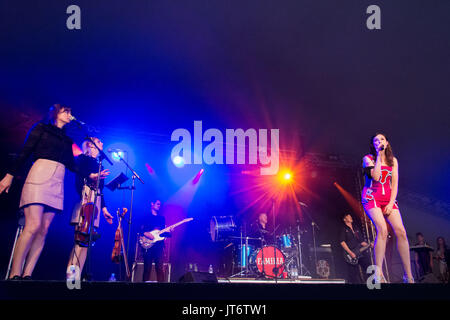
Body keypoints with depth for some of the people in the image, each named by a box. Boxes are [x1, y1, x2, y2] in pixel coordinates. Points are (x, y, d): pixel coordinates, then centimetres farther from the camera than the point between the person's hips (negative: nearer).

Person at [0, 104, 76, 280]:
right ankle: (15, 274, -16)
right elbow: (24, 153, 3)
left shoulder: (67, 140, 25)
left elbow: (72, 166, 18)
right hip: (39, 177, -5)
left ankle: (27, 274, -7)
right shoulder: (41, 128, 10)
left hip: (57, 184, 6)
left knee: (43, 230, -5)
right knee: (33, 225, -19)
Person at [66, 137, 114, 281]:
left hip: (96, 202, 7)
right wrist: (91, 176, -28)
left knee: (86, 240, -3)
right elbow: (79, 174, -9)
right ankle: (70, 275, -22)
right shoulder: (83, 158, 9)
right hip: (85, 199, -7)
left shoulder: (99, 165, 29)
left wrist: (104, 209, 20)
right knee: (82, 237, -19)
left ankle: (76, 276, -8)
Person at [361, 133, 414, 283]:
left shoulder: (393, 160, 15)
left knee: (401, 231, -11)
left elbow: (394, 183, 7)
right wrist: (379, 156, -9)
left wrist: (391, 203, -5)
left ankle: (408, 275, -6)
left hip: (388, 198, 4)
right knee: (382, 230, -24)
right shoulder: (368, 158, 4)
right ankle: (378, 274, -22)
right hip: (371, 197, -4)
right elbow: (376, 176, -14)